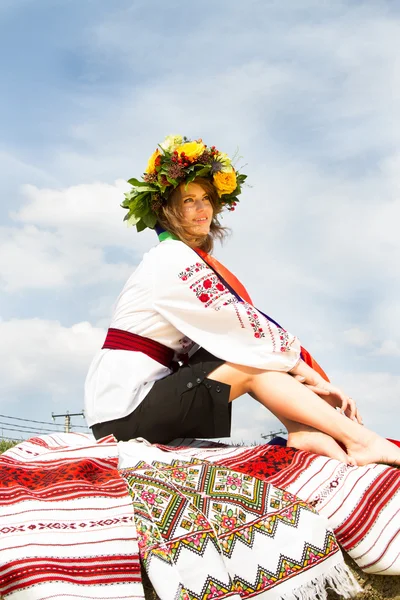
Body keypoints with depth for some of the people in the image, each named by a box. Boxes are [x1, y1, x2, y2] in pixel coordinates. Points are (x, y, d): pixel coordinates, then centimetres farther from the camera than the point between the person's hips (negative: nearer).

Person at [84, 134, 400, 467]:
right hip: (124, 411, -8)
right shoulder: (175, 258, -12)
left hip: (143, 398, 8)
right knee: (253, 360, -13)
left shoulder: (179, 259, 15)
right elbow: (245, 323, -16)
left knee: (250, 349, 1)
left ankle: (305, 433, -15)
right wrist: (302, 368, -5)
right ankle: (359, 438, -13)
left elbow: (239, 326, 7)